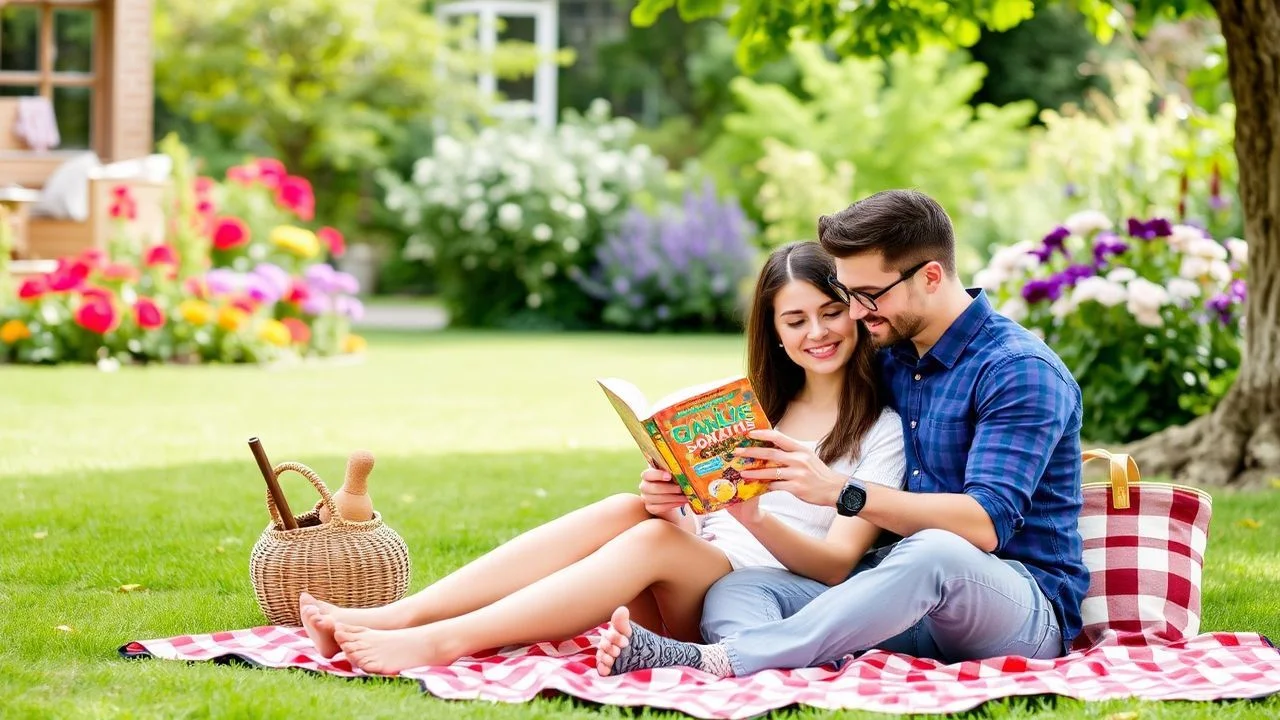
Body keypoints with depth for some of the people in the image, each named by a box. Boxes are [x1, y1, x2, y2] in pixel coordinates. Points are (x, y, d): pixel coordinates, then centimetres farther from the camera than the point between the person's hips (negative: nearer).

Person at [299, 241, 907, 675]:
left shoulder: (884, 427, 5)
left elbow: (839, 562, -7)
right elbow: (690, 512, 11)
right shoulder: (750, 407, 21)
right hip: (684, 589, 4)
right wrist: (664, 499, -14)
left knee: (653, 539, -31)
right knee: (624, 511, -26)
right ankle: (395, 616, -38)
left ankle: (439, 643, -43)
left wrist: (756, 518, -25)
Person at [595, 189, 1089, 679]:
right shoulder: (891, 359, 15)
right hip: (909, 596, 7)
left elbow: (987, 522, -22)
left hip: (1028, 611, -7)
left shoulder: (1021, 371, -10)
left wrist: (839, 490, -30)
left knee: (935, 552, -40)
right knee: (738, 588, -16)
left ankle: (717, 659, -49)